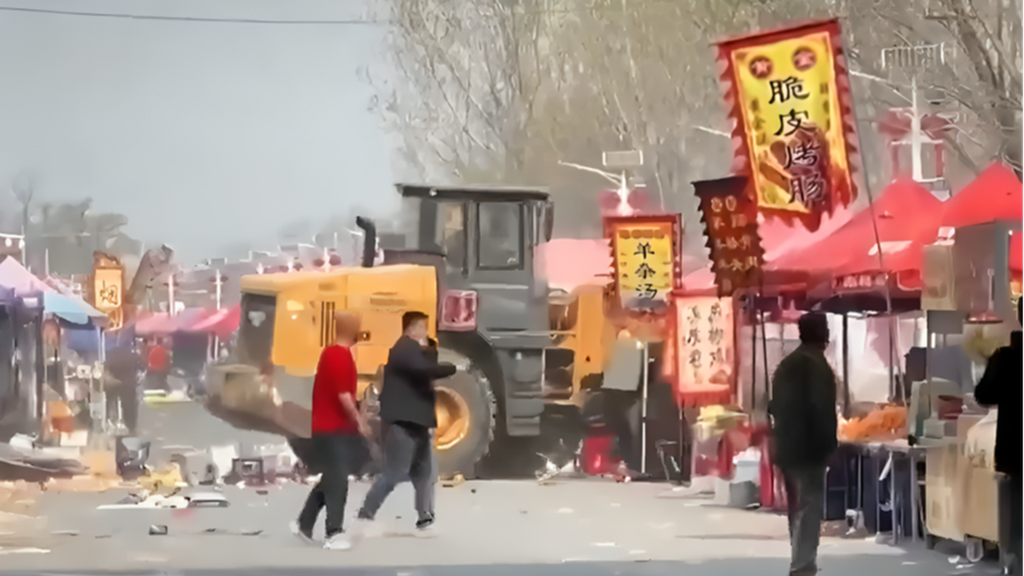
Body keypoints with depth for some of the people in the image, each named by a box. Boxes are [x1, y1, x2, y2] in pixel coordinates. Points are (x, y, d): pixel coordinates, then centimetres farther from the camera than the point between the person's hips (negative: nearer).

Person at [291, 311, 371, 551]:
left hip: (328, 426, 10)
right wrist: (359, 420, -14)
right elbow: (343, 395, -23)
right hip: (335, 428, -10)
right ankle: (334, 533, -6)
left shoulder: (330, 353, 12)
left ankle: (304, 524, 22)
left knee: (331, 479, 16)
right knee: (337, 481, -7)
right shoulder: (341, 356, -18)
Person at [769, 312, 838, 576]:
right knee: (809, 508, -9)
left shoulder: (786, 365, 15)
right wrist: (829, 443, -12)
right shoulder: (817, 365, -12)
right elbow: (822, 410, -18)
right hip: (809, 448, -9)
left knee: (798, 508, 17)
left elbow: (775, 406, 18)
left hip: (787, 447, 9)